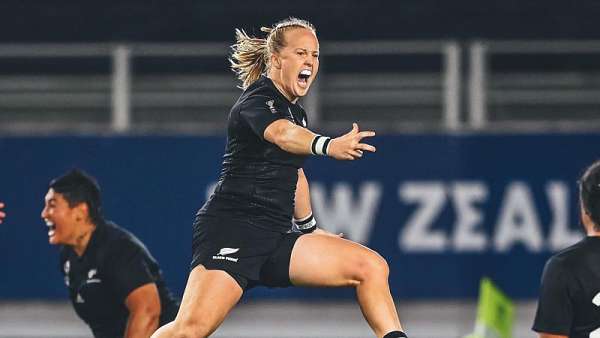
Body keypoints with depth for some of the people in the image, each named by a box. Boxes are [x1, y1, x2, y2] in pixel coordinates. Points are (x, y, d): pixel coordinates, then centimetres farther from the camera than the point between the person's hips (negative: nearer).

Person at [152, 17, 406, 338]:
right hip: (230, 228, -8)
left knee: (372, 266, -2)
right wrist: (328, 145, -53)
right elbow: (281, 135, -34)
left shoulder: (296, 112, 17)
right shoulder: (257, 100, -9)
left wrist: (309, 228, 44)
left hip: (274, 239, 8)